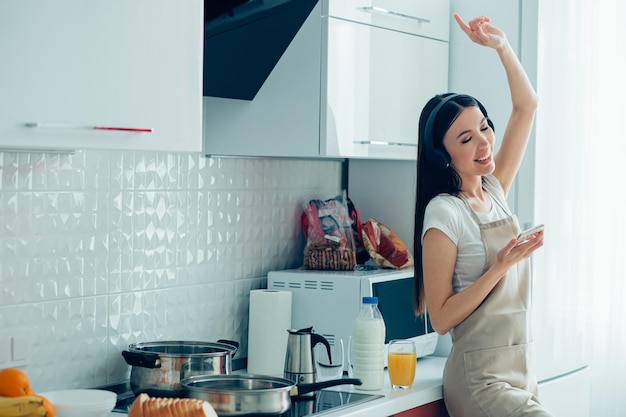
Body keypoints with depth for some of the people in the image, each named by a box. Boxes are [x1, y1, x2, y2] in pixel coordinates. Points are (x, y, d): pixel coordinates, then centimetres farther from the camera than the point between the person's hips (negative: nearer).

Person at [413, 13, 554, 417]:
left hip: (522, 373, 8)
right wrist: (501, 266, -20)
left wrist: (502, 45, 5)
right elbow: (441, 318, -14)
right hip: (481, 380, -7)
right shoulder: (444, 213, -12)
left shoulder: (494, 192, 9)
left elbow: (527, 106, 15)